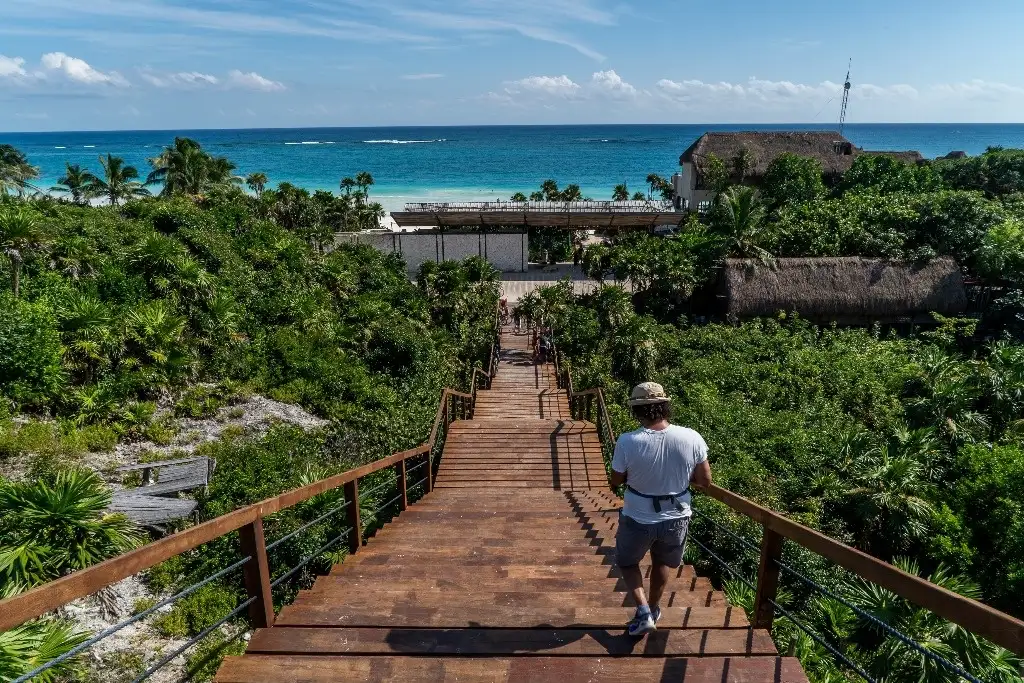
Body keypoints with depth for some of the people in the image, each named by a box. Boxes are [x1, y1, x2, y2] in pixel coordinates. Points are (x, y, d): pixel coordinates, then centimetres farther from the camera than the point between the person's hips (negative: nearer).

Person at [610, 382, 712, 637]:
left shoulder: (628, 442, -24)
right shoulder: (691, 438, -19)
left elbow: (616, 481, -9)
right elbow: (705, 481, -8)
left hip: (638, 519, -2)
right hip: (675, 517, 3)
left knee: (627, 562, 26)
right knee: (662, 563, 30)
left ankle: (643, 612, 15)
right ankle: (654, 609, 48)